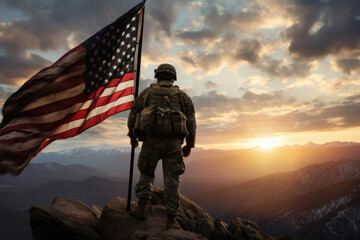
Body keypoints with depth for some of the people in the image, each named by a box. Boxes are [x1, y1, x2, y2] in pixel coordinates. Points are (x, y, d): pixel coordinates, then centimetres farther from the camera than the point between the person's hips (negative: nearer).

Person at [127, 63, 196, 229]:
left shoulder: (147, 92, 13)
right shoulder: (182, 95, 14)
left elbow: (133, 114, 12)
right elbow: (191, 121, 7)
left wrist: (132, 135, 25)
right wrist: (189, 145, 13)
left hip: (151, 140, 0)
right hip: (173, 142, 0)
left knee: (146, 174, 19)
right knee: (172, 180, 4)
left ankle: (142, 206, 5)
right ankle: (171, 219, 1)